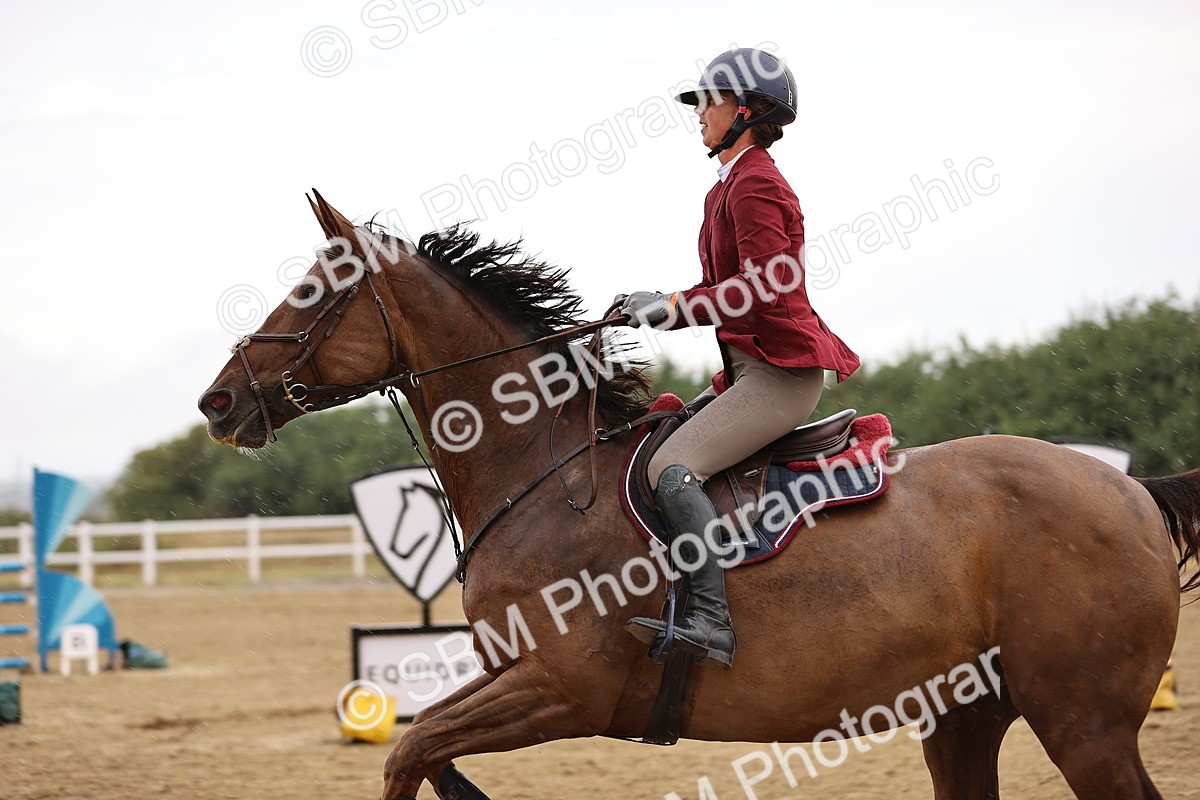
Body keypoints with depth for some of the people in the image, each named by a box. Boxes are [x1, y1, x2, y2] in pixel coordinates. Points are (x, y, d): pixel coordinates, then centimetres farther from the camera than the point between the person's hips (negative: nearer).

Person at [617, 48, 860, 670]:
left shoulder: (754, 186, -13)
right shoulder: (731, 186, 19)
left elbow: (766, 286, -24)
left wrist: (678, 306, -19)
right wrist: (660, 306, 8)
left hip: (780, 373, -11)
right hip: (752, 369, 11)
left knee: (671, 466, -24)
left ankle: (710, 622, -32)